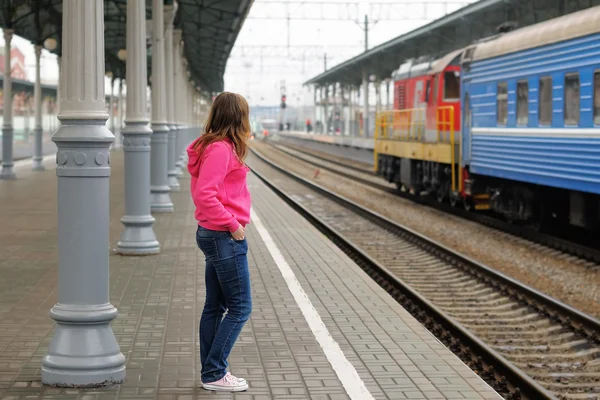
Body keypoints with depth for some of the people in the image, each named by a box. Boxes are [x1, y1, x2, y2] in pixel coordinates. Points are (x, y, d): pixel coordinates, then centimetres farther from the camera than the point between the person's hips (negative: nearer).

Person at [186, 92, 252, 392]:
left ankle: (211, 373, 20)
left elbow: (205, 192, 19)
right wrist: (233, 224, -18)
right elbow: (204, 194, -25)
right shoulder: (220, 149, -17)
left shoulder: (217, 147, 13)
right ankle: (214, 374, -1)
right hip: (225, 237, -10)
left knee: (215, 307, 13)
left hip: (213, 234, 10)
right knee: (240, 308, -4)